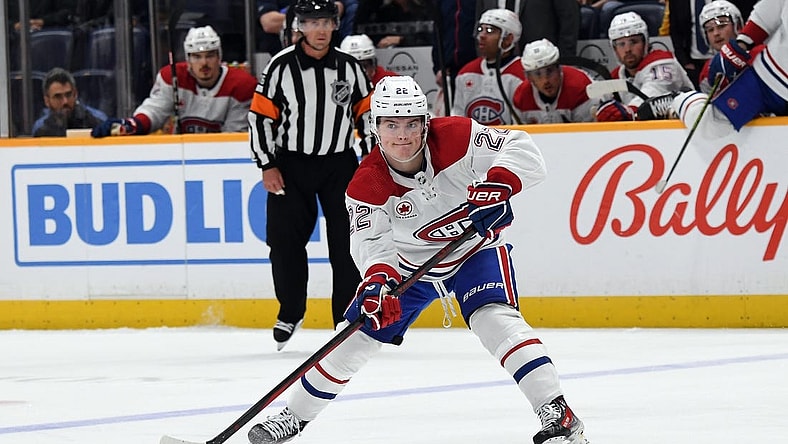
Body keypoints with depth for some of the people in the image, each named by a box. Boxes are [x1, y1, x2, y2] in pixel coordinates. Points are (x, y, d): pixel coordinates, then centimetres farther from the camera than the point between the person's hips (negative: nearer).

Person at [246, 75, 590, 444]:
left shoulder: (455, 137, -26)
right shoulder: (367, 185, -21)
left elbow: (523, 151, -28)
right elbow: (370, 242, -28)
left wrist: (496, 185, -47)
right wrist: (378, 279, -50)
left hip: (474, 248, -2)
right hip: (410, 263, 2)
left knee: (495, 320, -28)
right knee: (358, 336, 3)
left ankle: (557, 413, -28)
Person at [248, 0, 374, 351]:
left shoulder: (349, 68, 1)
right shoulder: (282, 66, -6)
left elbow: (366, 115, 10)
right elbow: (260, 116, -4)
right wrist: (267, 166, -8)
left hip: (339, 164, 1)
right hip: (291, 165, -1)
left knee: (347, 245, -2)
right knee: (285, 241, -2)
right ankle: (290, 313, 16)